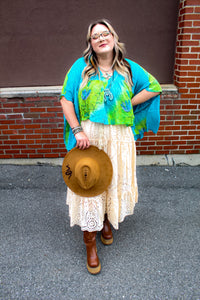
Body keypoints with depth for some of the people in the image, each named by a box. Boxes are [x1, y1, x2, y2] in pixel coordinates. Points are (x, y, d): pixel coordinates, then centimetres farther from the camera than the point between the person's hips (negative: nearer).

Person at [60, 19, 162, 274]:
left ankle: (107, 220, 42)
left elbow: (154, 87, 12)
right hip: (89, 136, -2)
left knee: (115, 181, 13)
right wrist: (77, 130, -13)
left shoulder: (129, 68, 5)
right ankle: (90, 239, 19)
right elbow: (66, 99, -2)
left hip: (119, 138, 2)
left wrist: (128, 104, 1)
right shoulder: (81, 66, 0)